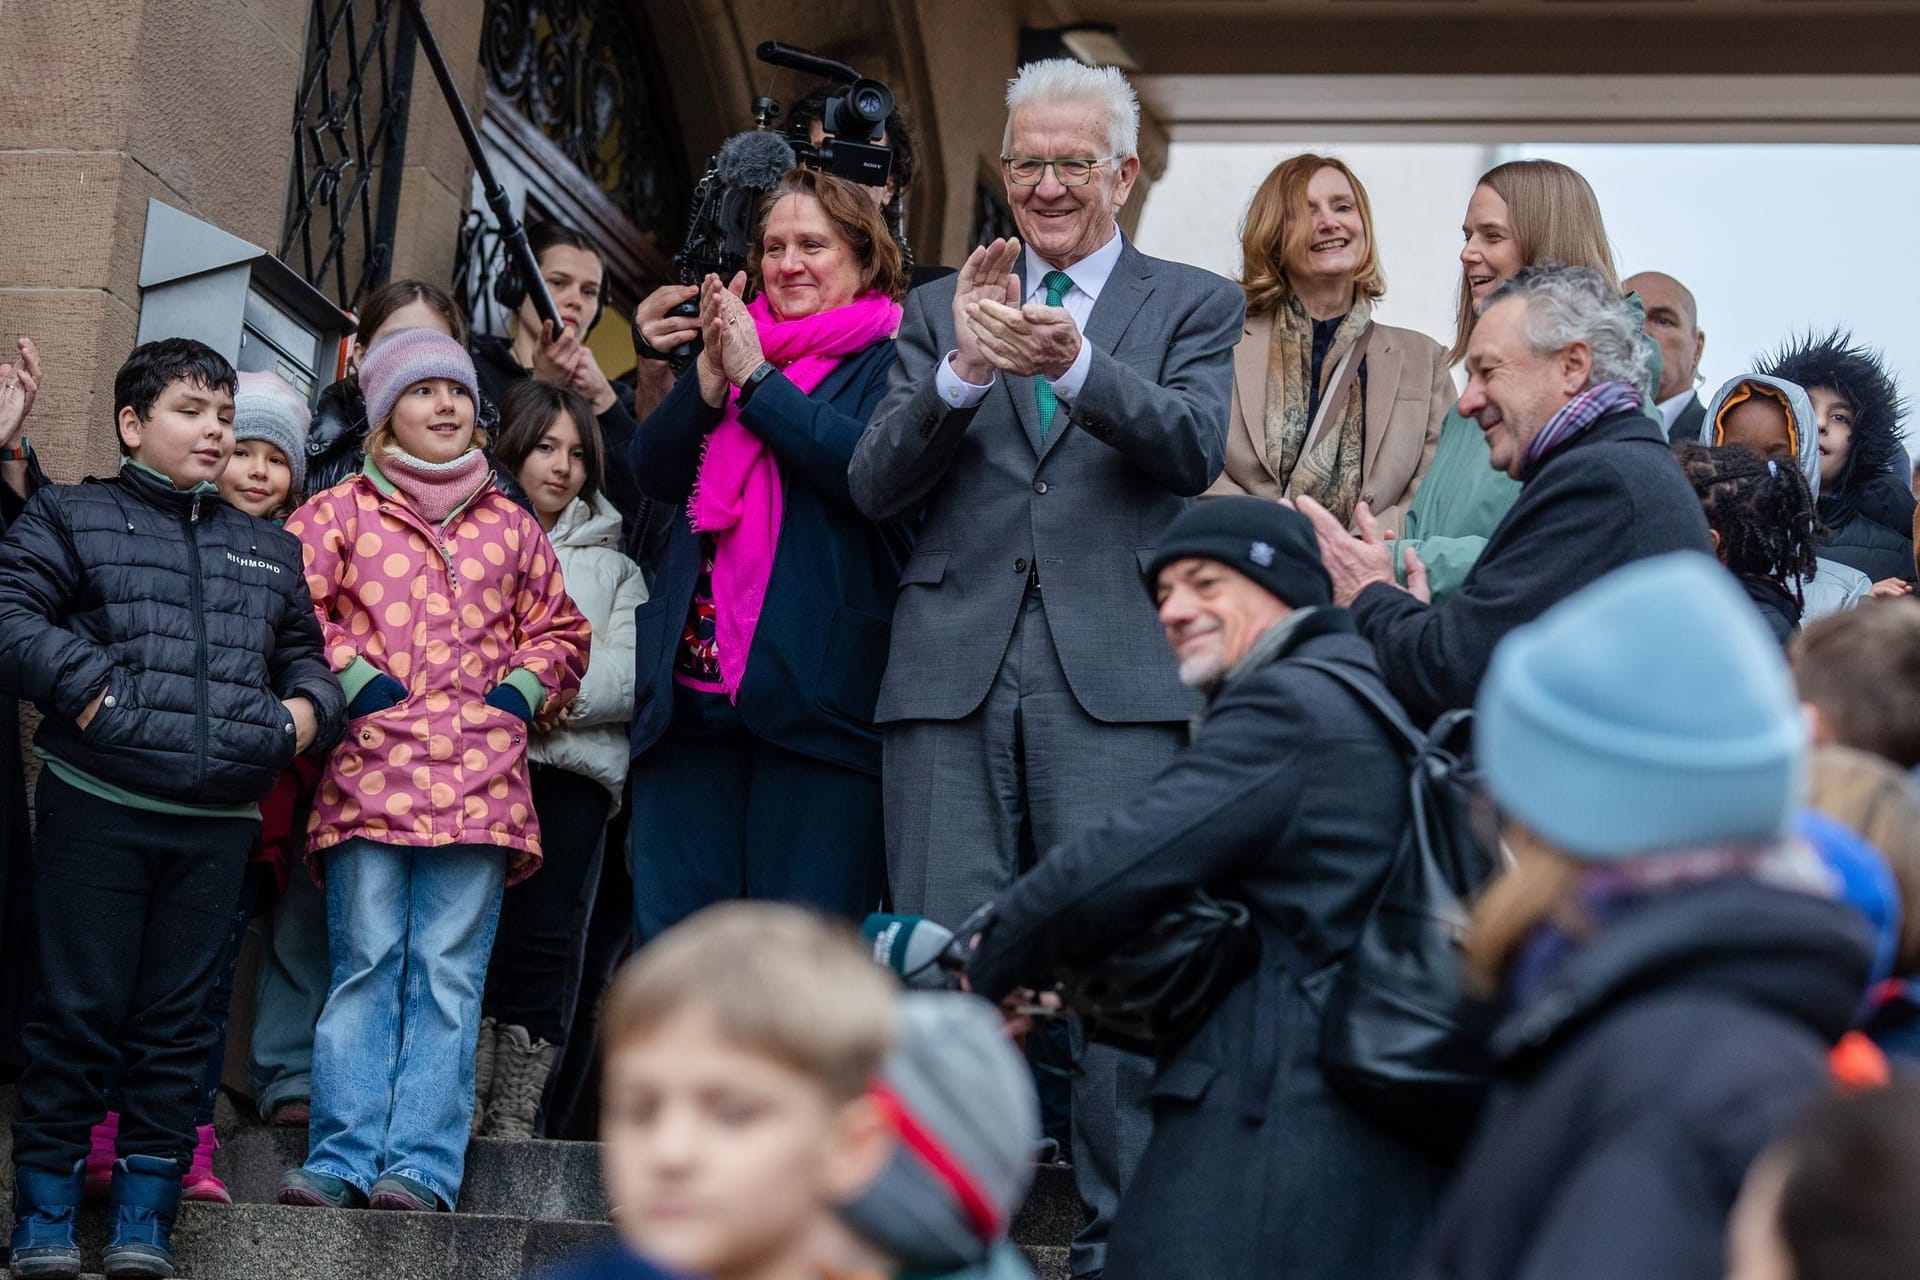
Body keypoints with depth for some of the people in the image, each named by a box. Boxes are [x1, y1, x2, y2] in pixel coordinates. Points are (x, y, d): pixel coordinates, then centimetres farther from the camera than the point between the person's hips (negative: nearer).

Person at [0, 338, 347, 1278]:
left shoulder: (269, 552, 20)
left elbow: (307, 655, 24)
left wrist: (307, 712, 3)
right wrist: (84, 688, -16)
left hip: (219, 824, 4)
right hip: (96, 806, -4)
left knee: (177, 1017, 7)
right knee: (80, 1007, 0)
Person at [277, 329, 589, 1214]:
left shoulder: (510, 528, 18)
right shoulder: (342, 513, 11)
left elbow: (559, 629, 24)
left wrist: (521, 691, 8)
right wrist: (352, 678, -6)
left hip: (479, 783, 2)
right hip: (370, 772, -2)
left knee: (449, 978, -3)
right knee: (364, 971, -4)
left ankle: (422, 1167, -4)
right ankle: (342, 1160, -2)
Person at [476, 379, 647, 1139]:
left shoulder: (610, 563, 24)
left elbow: (634, 671, 8)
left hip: (573, 764, 2)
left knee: (544, 942, -7)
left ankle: (513, 1118, -7)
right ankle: (459, 1108, -9)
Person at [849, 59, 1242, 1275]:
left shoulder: (1195, 304, 11)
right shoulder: (940, 309, 16)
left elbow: (1197, 448, -8)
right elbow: (875, 483, 4)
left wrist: (1074, 365, -25)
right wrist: (962, 372, -13)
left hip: (1114, 673, -2)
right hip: (955, 671, 2)